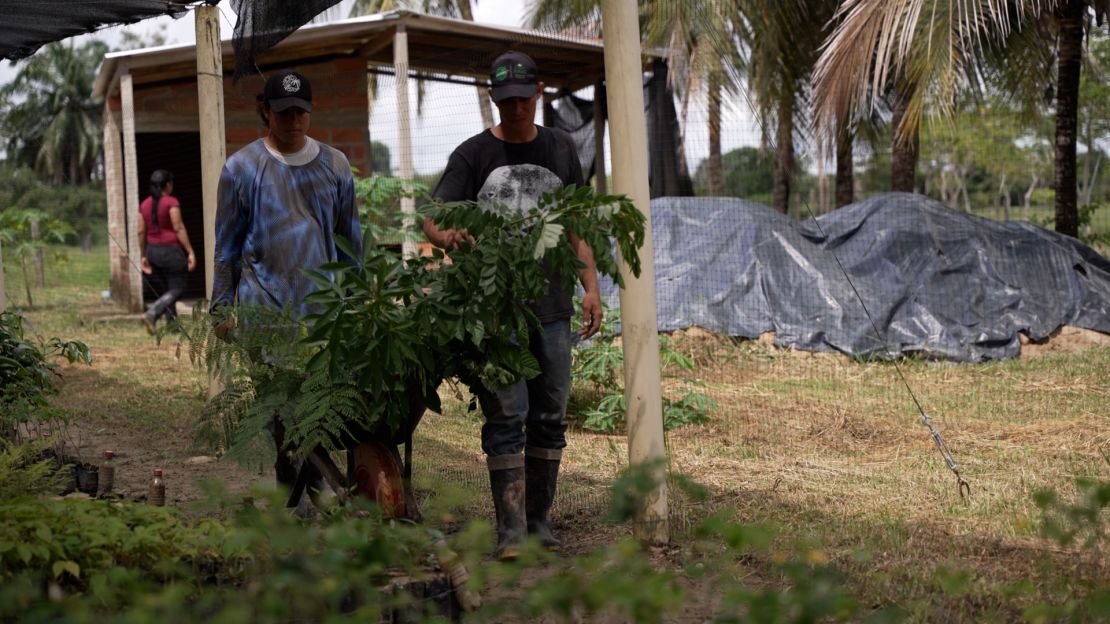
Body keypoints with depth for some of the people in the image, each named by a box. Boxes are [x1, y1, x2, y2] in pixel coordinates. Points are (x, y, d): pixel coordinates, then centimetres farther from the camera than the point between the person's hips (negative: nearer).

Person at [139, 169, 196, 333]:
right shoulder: (171, 202, -10)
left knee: (164, 291, 15)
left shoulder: (145, 204, 7)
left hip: (153, 251, 7)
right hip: (171, 251, -6)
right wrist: (190, 252, -14)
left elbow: (141, 232, 7)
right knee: (176, 289, -2)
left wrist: (144, 256, 13)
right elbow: (179, 228, -15)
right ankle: (151, 314, -21)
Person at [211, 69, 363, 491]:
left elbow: (351, 238, 16)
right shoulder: (241, 167, 3)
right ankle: (291, 482, 7)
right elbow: (226, 245, 7)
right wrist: (222, 307, 5)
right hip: (265, 310, -2)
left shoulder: (334, 164, 9)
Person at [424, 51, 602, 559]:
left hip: (552, 306, 4)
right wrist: (448, 236, -30)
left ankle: (540, 519, 18)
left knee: (549, 416, 8)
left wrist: (591, 286, 9)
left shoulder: (560, 149, 13)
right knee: (505, 418, -6)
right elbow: (432, 219, -6)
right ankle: (511, 528, -3)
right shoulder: (474, 154, 2)